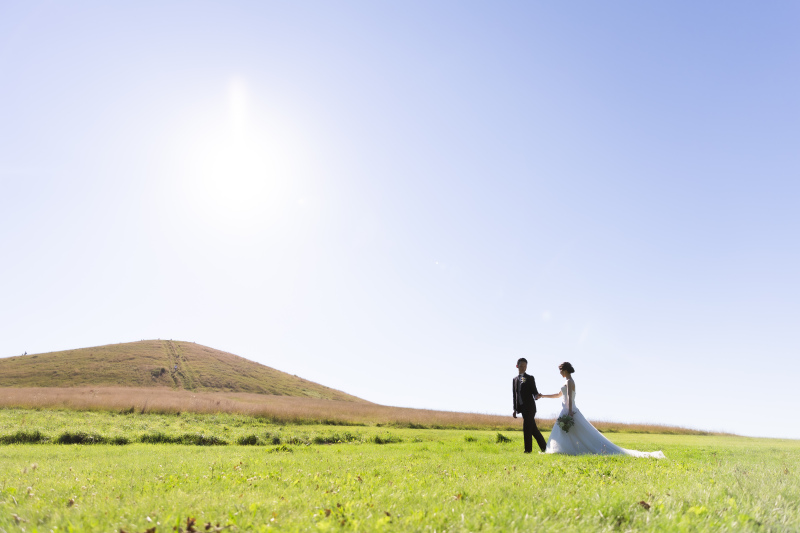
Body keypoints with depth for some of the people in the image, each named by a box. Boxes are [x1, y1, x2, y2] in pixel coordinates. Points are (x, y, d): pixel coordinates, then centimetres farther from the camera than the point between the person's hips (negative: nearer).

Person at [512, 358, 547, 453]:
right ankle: (544, 446, 20)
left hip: (529, 407, -5)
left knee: (527, 428, -10)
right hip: (522, 408, 5)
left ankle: (528, 449, -3)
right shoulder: (515, 380, 15)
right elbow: (515, 395, 16)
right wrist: (515, 409, 14)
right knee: (533, 429, 10)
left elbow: (534, 391, -4)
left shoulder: (530, 378, 1)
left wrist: (536, 396, -27)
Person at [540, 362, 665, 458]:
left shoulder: (569, 381, -10)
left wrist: (569, 413, -29)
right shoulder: (569, 381, 19)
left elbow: (569, 397, -21)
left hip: (568, 411, -10)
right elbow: (559, 395, 28)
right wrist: (543, 396, 30)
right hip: (567, 410, 10)